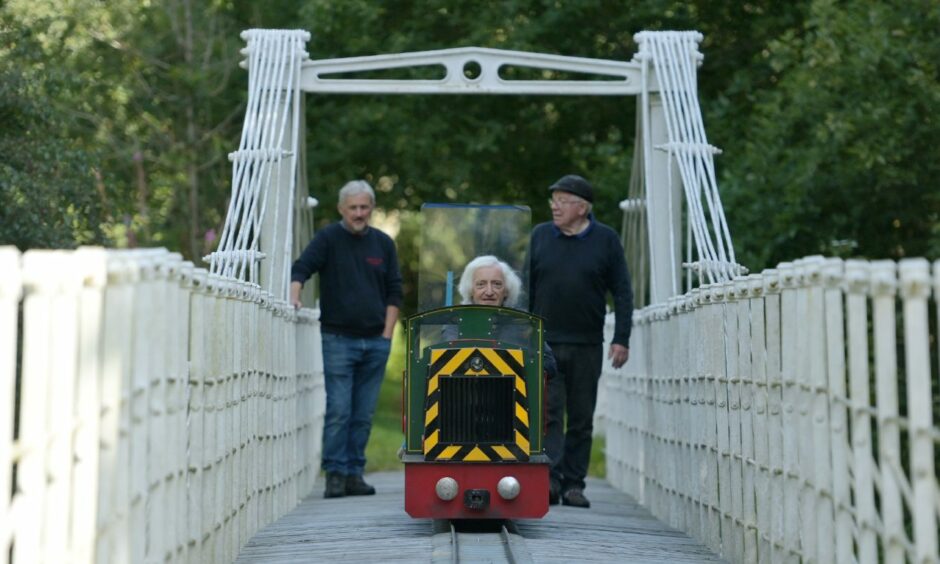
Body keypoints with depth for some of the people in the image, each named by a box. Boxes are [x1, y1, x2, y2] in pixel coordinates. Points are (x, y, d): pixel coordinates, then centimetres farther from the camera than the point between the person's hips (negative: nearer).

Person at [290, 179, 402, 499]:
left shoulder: (383, 244, 11)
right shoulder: (328, 239, 2)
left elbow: (394, 292, 13)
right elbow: (301, 269, -6)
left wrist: (387, 334, 4)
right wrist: (294, 297, -26)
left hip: (375, 342, 3)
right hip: (338, 340, -3)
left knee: (364, 415, 5)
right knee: (338, 411, -7)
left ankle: (355, 473, 11)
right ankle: (335, 474, -2)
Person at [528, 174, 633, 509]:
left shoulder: (605, 240, 1)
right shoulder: (540, 236, 6)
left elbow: (622, 292, 3)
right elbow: (526, 289, 9)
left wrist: (621, 339, -4)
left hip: (587, 346, 0)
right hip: (545, 343, 0)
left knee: (581, 419, 5)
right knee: (548, 412, -8)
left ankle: (573, 484, 12)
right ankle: (550, 480, -12)